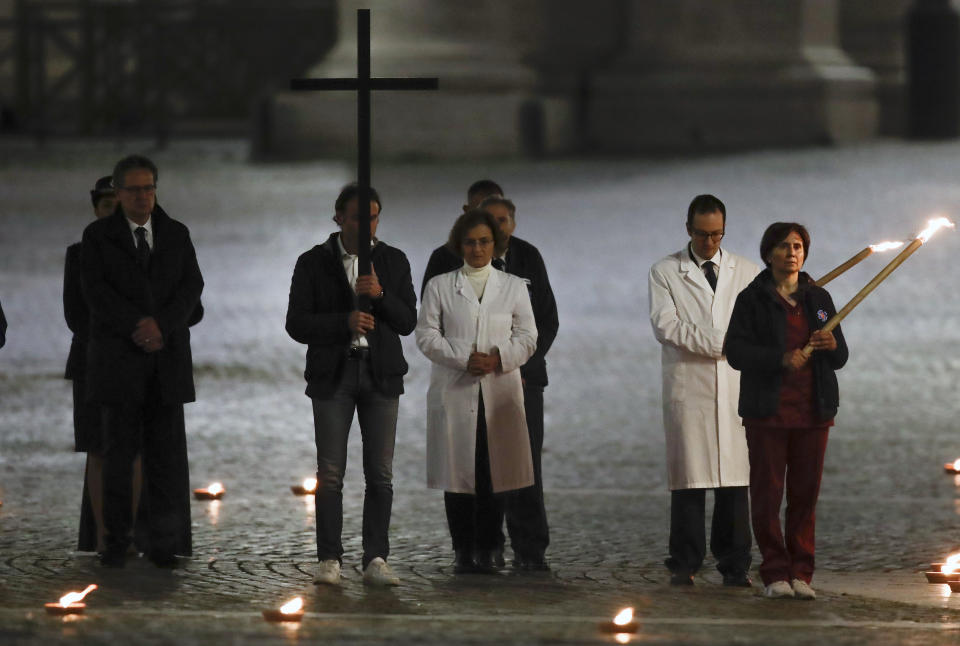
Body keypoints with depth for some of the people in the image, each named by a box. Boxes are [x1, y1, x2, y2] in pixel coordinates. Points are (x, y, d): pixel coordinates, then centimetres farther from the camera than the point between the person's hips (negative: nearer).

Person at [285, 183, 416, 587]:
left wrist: (380, 295, -15)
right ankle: (330, 560, -1)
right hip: (333, 375, -1)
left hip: (381, 373, 2)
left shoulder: (393, 261, 8)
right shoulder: (313, 263, 2)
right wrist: (345, 322, -18)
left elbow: (407, 322, 3)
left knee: (380, 473, -2)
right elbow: (297, 324, -4)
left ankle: (375, 560, 0)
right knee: (330, 473, -4)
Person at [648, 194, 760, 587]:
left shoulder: (747, 273, 15)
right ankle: (685, 565, 1)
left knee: (735, 480, -1)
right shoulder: (665, 272, 7)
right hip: (687, 388, -2)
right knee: (688, 480, -4)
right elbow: (665, 325, -5)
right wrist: (719, 342, -9)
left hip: (735, 388, 2)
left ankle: (734, 566, 3)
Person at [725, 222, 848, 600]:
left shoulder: (818, 299, 12)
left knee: (806, 494, 1)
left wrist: (831, 345, -12)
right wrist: (781, 359, -21)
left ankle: (801, 574, 5)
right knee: (767, 493, -4)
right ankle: (775, 574, 1)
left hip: (813, 412, 3)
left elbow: (841, 357, 12)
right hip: (767, 410, -3)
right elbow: (736, 352, -9)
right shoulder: (752, 299, 1)